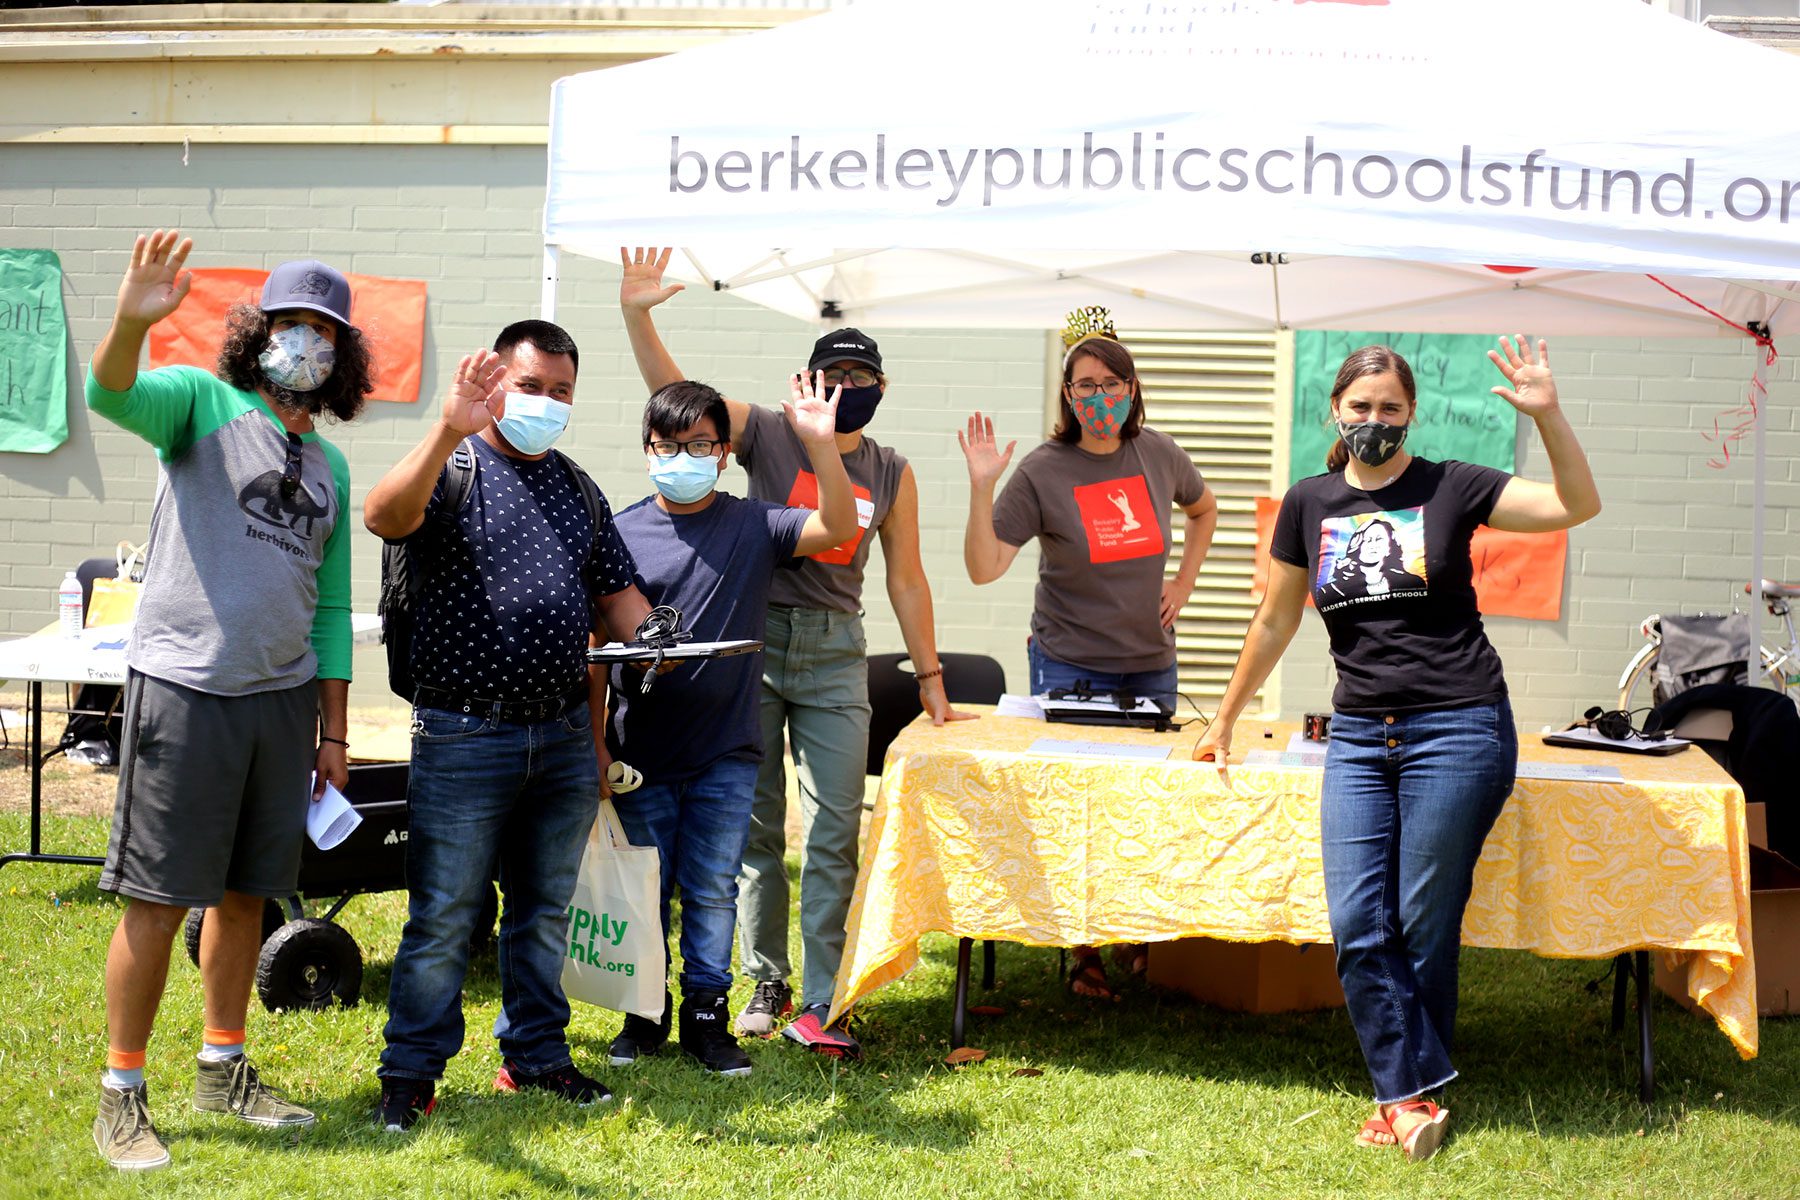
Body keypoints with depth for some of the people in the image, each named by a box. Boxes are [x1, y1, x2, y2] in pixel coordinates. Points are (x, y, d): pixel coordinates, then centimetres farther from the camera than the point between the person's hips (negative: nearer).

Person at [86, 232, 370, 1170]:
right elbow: (112, 394, -24)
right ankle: (121, 1095, 8)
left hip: (282, 697, 6)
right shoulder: (203, 403, -2)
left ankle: (224, 1070, 27)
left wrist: (334, 730, 16)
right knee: (158, 900, -2)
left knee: (244, 893, 14)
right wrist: (132, 319, -46)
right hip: (184, 686, -6)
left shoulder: (330, 466, 15)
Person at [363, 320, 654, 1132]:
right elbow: (384, 517, -26)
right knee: (443, 918, -1)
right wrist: (449, 429, -39)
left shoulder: (576, 488, 16)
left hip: (564, 735, 6)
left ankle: (536, 1054, 28)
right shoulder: (454, 467, -4)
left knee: (545, 910, 15)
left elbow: (616, 594, 21)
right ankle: (411, 1072, 10)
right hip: (465, 737, -6)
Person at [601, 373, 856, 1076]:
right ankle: (645, 1014, 23)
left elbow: (838, 529, -10)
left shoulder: (752, 526, 2)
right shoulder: (621, 533, 0)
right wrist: (592, 741, -3)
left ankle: (706, 1015, 18)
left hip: (726, 753, 0)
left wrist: (821, 443, -21)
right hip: (641, 750, 0)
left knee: (712, 891, 6)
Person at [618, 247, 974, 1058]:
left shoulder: (891, 473, 8)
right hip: (753, 639, -1)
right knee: (755, 828, 6)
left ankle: (817, 1007, -1)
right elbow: (672, 390, -9)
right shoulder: (766, 435, 0)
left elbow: (905, 579, 12)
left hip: (835, 654, 1)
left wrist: (930, 679, 12)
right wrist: (637, 315, -25)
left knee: (835, 832, -4)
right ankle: (766, 985, 18)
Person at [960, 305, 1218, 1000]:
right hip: (1070, 666, -4)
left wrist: (1184, 582, 12)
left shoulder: (1158, 455, 2)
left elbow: (1204, 510, 24)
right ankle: (1083, 952, 7)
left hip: (1150, 663, 4)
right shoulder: (1043, 471, -9)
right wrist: (983, 487, -24)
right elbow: (984, 567, -13)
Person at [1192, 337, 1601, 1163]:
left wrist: (1547, 415, -21)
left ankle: (1406, 1095, 15)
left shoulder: (1450, 489, 0)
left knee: (1423, 927, 1)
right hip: (1359, 734, 4)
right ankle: (1416, 1093, 3)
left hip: (1457, 730, -3)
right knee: (1358, 926, -6)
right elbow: (1274, 623, 18)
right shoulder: (1310, 504, 9)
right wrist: (1224, 721, 23)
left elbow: (1578, 506, -8)